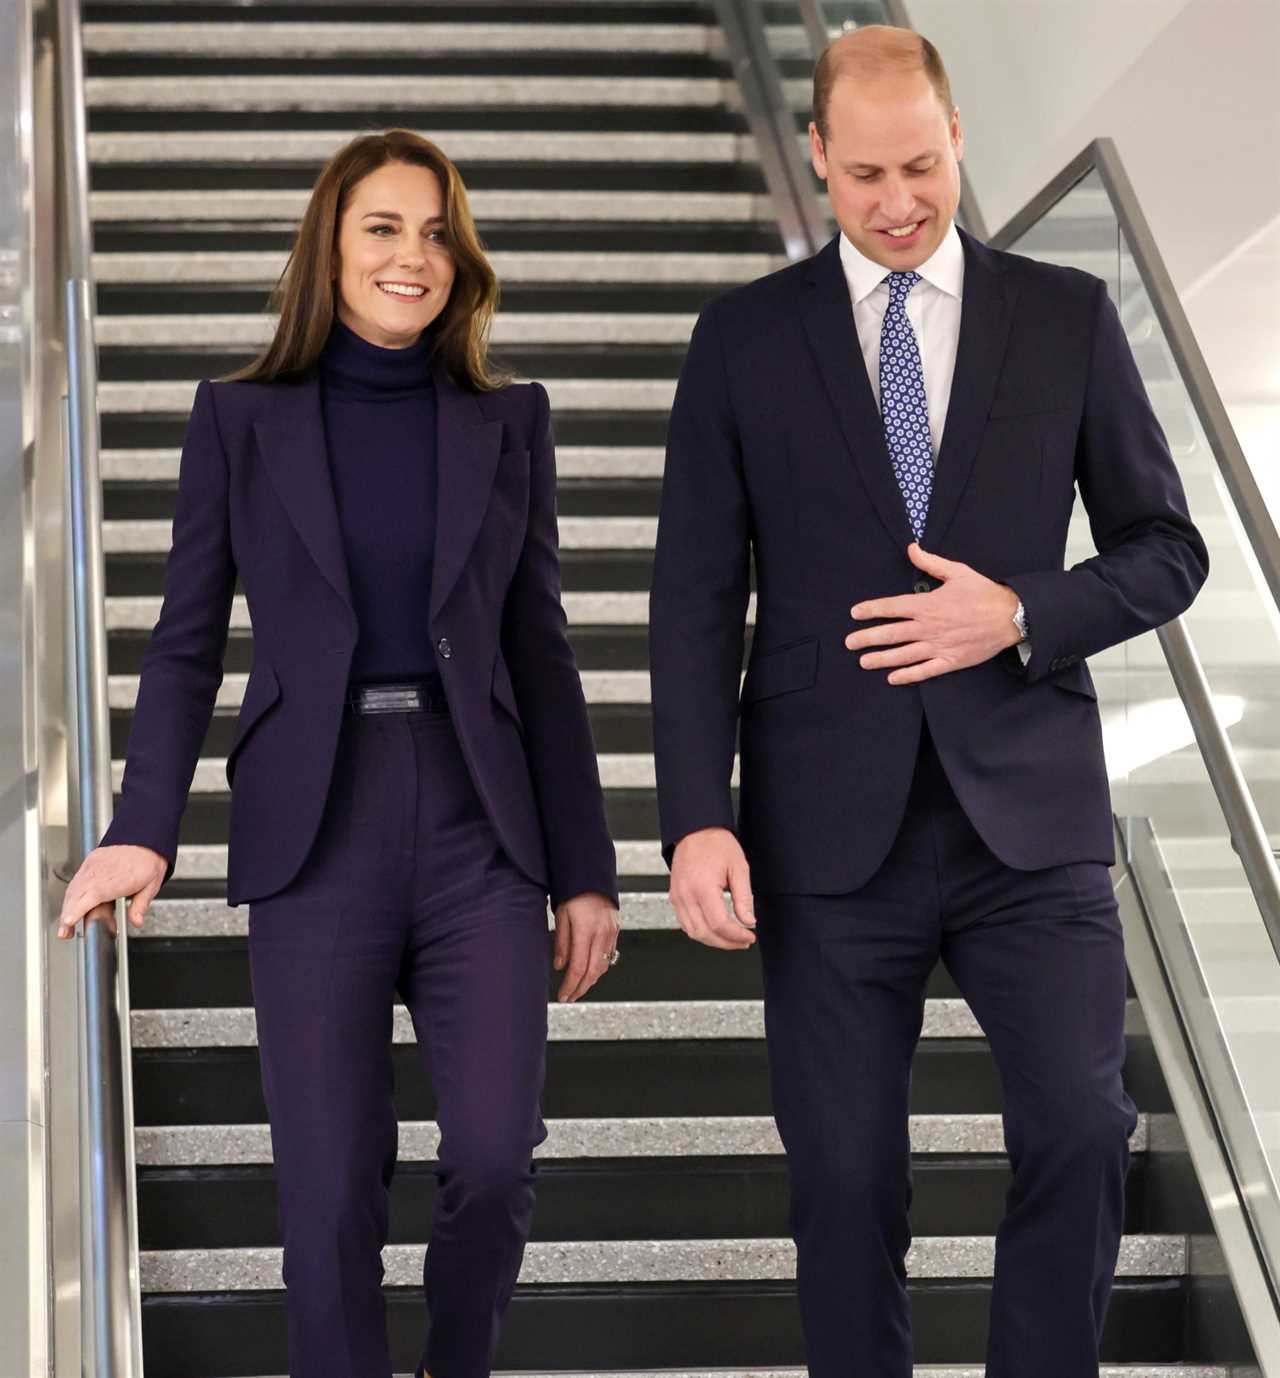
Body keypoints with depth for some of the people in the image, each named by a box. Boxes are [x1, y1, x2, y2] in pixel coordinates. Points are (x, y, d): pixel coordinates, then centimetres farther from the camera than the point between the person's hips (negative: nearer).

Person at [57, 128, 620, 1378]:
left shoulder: (507, 422, 9)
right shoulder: (241, 420, 6)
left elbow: (539, 654, 11)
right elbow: (187, 641, 3)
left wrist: (584, 869, 8)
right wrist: (142, 829, -11)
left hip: (482, 836, 1)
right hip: (314, 841, -1)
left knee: (495, 1158, -8)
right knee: (331, 1189, -3)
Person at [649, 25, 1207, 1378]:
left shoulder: (1069, 316, 6)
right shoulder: (745, 338, 4)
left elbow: (1165, 551, 9)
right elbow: (696, 599, 1)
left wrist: (1021, 614, -11)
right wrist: (697, 822, -9)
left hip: (1028, 814, 0)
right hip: (833, 828, 0)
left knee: (1080, 1134, -9)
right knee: (845, 1175, 4)